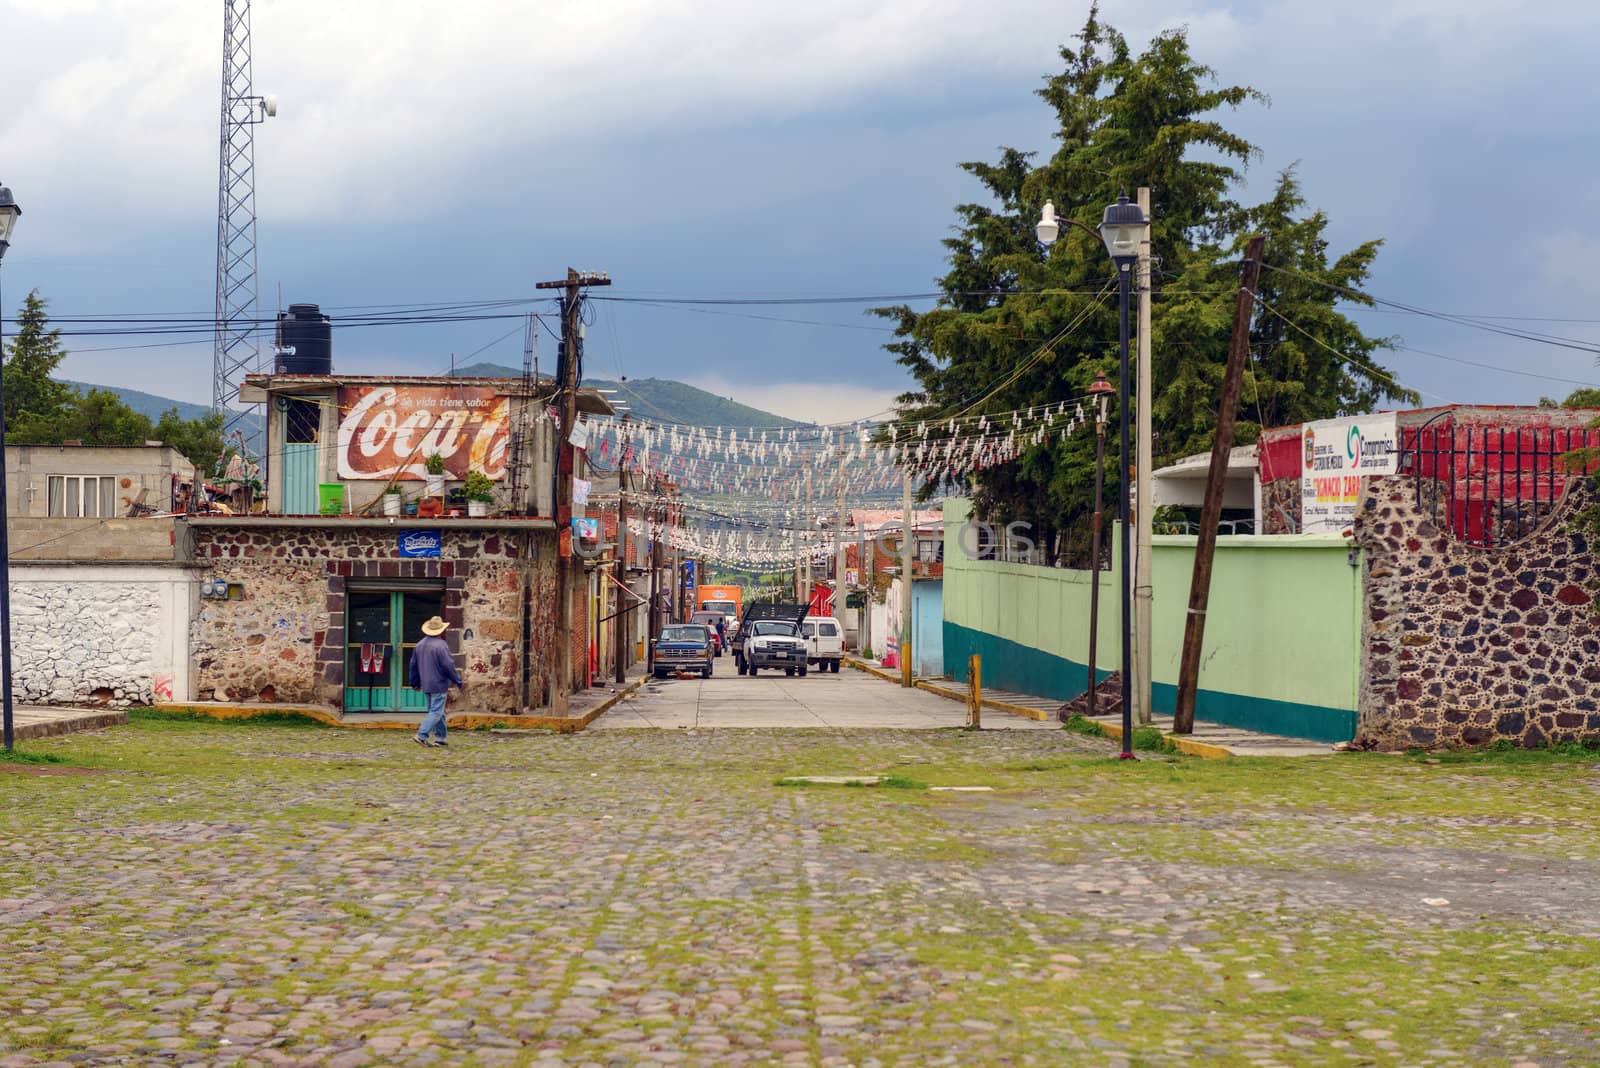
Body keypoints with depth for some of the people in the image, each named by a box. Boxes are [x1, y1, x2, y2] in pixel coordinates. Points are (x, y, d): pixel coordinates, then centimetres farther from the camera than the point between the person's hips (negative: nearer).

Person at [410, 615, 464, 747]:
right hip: (439, 685, -8)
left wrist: (415, 682, 27)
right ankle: (422, 735, -12)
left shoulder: (420, 645, 8)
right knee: (436, 712, -5)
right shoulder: (441, 645, -17)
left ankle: (439, 738, 16)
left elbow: (413, 665, 16)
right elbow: (449, 666, -17)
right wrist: (459, 682, -8)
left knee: (436, 711, 15)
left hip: (426, 685, 8)